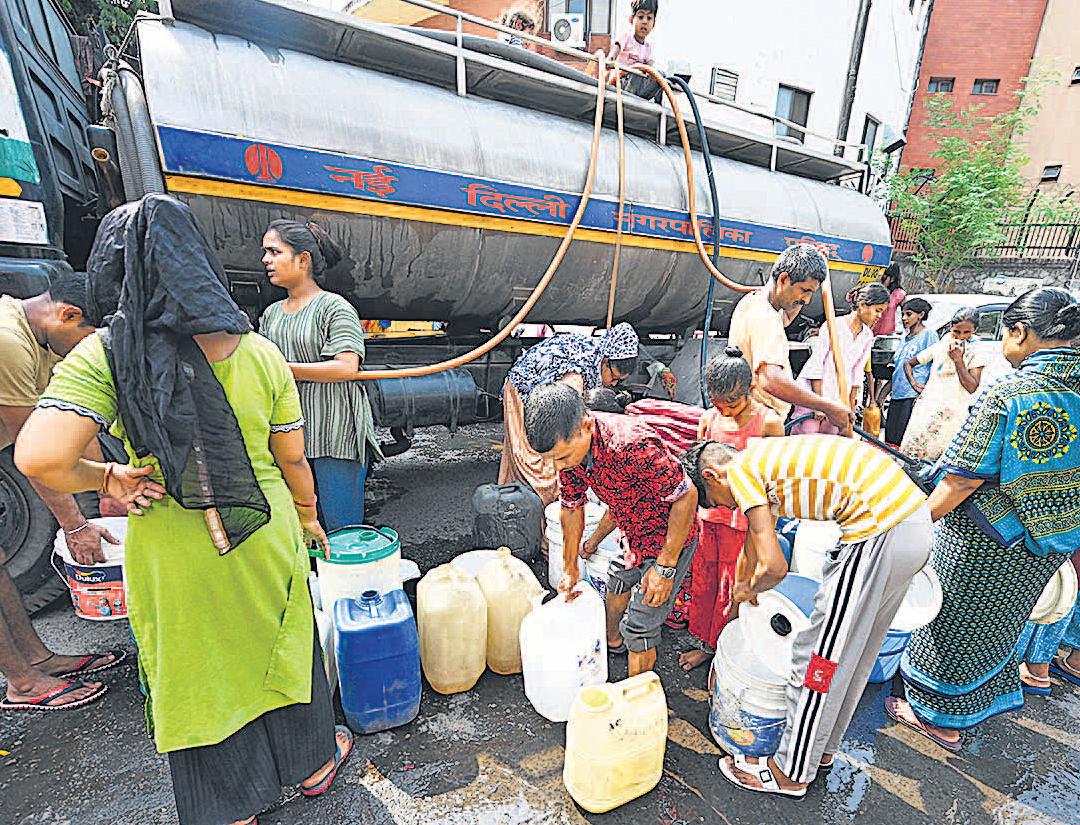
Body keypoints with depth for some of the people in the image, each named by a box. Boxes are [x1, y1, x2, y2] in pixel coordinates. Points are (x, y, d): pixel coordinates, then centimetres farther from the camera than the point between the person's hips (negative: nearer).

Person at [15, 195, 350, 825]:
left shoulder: (102, 356, -12)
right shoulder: (260, 353, -8)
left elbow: (39, 458, -23)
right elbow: (292, 458, -3)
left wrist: (105, 479, -2)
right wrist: (308, 517, 13)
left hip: (172, 553, -1)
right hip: (264, 534, 1)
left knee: (199, 668, 20)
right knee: (283, 646, 22)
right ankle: (314, 764, 46)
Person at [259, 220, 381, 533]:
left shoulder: (334, 307, -4)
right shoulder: (271, 314, 17)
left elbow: (347, 367, -17)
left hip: (336, 437, -6)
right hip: (289, 435, 7)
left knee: (342, 530, -2)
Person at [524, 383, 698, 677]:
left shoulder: (633, 445, -42)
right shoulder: (566, 445, -17)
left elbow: (687, 496, -29)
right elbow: (572, 509, -2)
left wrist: (665, 567, -25)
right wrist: (570, 570, 7)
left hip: (671, 537, -7)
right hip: (634, 535, 8)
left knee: (638, 629, -1)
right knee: (617, 585, 30)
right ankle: (613, 641, 59)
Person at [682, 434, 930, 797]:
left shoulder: (739, 470, -8)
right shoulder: (762, 460, 19)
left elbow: (773, 566, -10)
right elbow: (754, 547, 31)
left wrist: (748, 590, 11)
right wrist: (742, 592, 42)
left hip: (879, 532, -10)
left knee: (821, 659, 6)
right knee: (858, 652, 23)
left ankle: (792, 773, 25)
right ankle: (823, 747, 43)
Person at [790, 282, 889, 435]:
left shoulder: (867, 336, 8)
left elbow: (857, 372, 14)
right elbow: (816, 364, -12)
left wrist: (851, 407, 14)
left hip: (838, 399, 6)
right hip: (812, 392, -6)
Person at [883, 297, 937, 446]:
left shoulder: (929, 335, -2)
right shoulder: (905, 337, 19)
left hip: (913, 396, -7)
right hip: (896, 395, 7)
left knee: (903, 441, -9)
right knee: (890, 440, 6)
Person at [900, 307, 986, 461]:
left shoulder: (977, 352, 1)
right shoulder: (939, 347, 10)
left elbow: (972, 387, -8)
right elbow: (908, 363, 20)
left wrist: (958, 360, -10)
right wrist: (914, 384, 6)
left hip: (952, 415, -3)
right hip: (926, 408, 3)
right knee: (909, 450, 0)